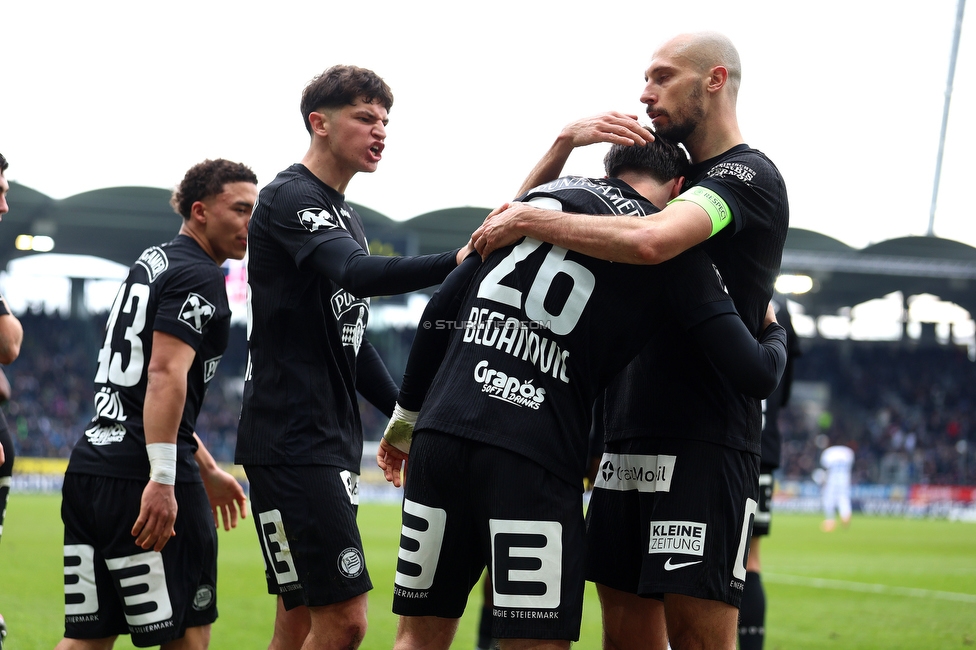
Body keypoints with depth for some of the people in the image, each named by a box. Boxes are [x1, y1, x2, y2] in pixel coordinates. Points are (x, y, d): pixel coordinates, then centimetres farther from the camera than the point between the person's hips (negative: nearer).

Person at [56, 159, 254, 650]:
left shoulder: (150, 263, 22)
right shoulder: (199, 277, -7)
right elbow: (166, 375, -20)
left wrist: (207, 469, 35)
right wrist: (163, 480, -26)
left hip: (89, 464, 9)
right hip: (141, 477, -9)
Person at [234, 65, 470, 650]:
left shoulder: (349, 220, 21)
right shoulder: (290, 198, -10)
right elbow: (354, 273, -28)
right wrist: (456, 263, -38)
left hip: (334, 442, 10)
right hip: (292, 441, -10)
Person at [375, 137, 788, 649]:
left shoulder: (538, 197, 19)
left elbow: (440, 312, 19)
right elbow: (755, 375, 0)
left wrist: (407, 414, 29)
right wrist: (775, 333, 23)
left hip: (440, 434, 5)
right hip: (532, 458, -5)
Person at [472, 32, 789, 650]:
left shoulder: (747, 176, -7)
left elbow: (650, 241, -28)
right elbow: (531, 205, 22)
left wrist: (528, 220, -18)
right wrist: (568, 141, 2)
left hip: (704, 443, -8)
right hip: (628, 440, 8)